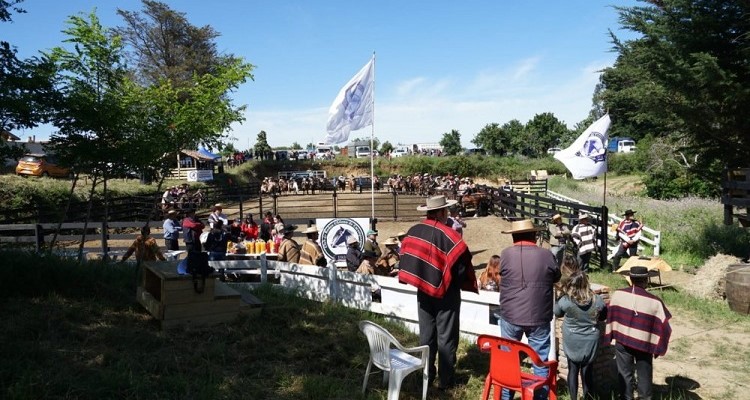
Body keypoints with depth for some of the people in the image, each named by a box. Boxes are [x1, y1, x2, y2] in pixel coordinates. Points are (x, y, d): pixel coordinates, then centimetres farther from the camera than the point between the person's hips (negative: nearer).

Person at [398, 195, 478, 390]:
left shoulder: (413, 232, -3)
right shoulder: (448, 235, -20)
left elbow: (407, 258, 6)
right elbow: (462, 263, -18)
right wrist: (465, 284, 0)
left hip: (423, 290, 5)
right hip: (446, 292, -5)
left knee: (426, 334, 16)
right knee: (446, 337, 6)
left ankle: (426, 373, 25)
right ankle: (446, 379, 14)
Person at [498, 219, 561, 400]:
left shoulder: (505, 254, -5)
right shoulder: (546, 255, -6)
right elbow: (556, 278, 10)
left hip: (510, 316, 1)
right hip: (539, 317, -1)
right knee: (540, 361, 12)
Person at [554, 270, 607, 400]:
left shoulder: (565, 300, -22)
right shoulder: (597, 300, -15)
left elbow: (556, 312, -1)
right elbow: (603, 317, 4)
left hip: (572, 343, -1)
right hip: (590, 342, 1)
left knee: (573, 370, 13)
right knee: (587, 370, 16)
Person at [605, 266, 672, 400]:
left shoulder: (617, 295, -12)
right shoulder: (655, 302, -19)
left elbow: (610, 317, -1)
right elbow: (663, 327, -12)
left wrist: (610, 337, 11)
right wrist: (658, 348, 1)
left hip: (622, 342, 1)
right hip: (644, 345, -1)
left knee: (624, 374, 16)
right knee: (644, 376, 18)